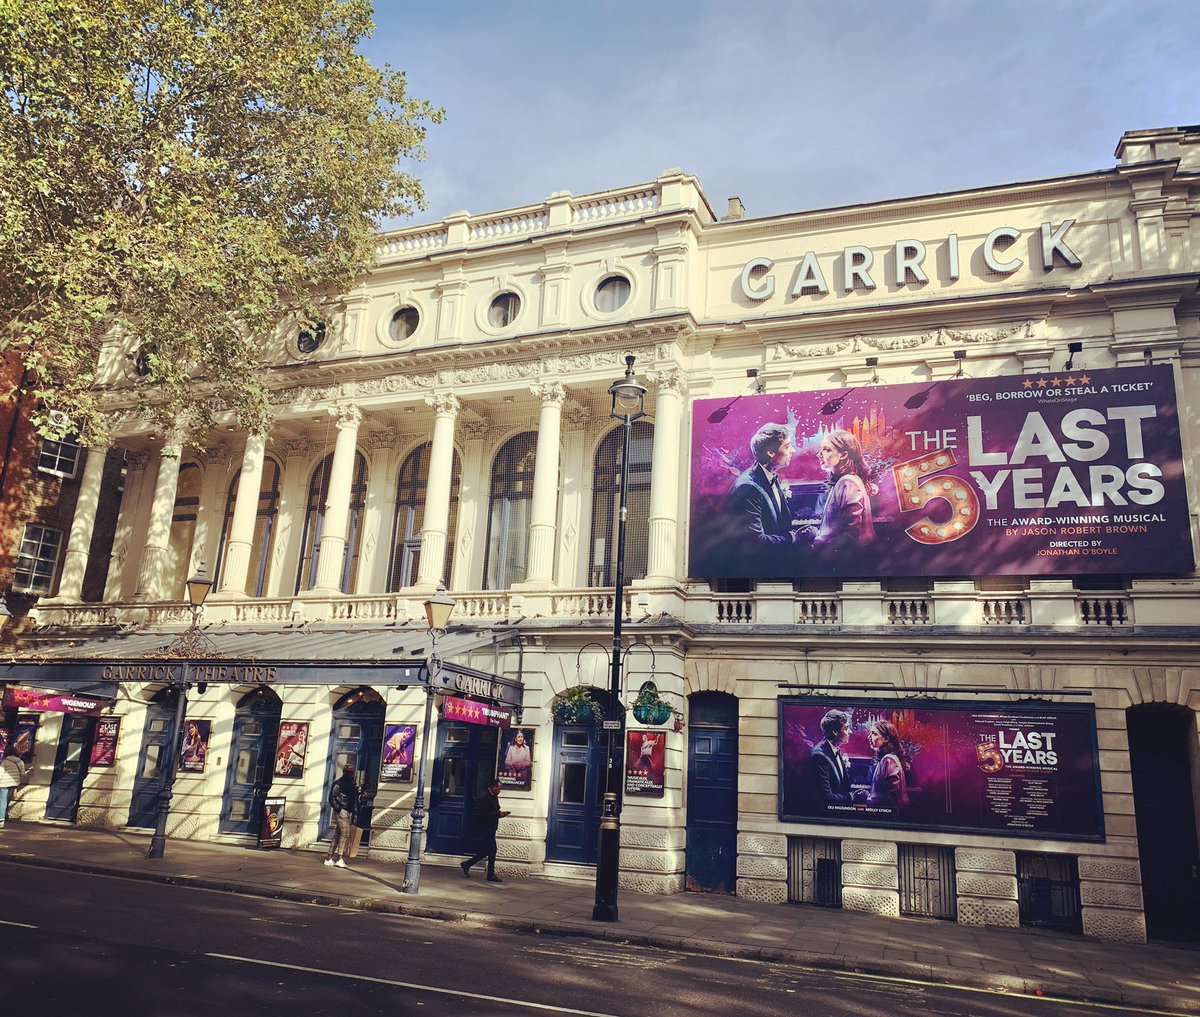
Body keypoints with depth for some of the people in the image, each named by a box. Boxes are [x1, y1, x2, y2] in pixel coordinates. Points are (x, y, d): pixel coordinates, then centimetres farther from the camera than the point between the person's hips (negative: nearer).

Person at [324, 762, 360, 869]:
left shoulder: (353, 785, 17)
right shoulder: (338, 783, -5)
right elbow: (332, 798, -9)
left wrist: (355, 814, 16)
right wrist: (338, 808, -17)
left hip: (349, 812, 7)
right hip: (341, 811, -7)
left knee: (337, 835, 9)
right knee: (345, 833, -15)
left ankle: (329, 858, 15)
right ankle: (339, 859, -14)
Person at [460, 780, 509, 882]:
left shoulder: (494, 797, 16)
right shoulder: (484, 797, -15)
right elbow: (484, 814, -22)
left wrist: (500, 813, 3)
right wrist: (498, 814, -21)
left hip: (491, 828, 10)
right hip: (485, 827, -10)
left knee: (485, 851, 12)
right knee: (492, 850, -8)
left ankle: (466, 864, 24)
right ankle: (491, 875, -1)